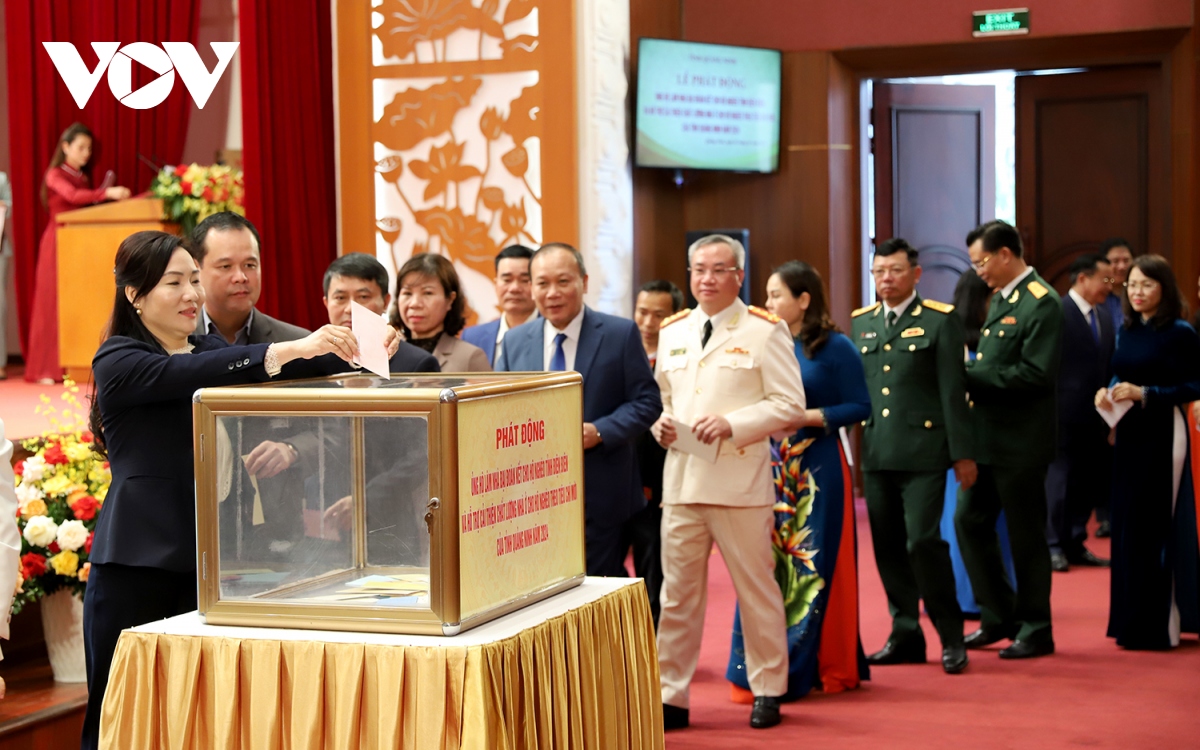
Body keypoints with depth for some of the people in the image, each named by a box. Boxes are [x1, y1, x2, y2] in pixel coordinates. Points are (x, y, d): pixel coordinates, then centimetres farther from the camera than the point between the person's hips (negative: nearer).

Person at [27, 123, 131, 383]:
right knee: (54, 301, -5)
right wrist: (106, 193, -37)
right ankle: (47, 369, -3)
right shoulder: (55, 175, -4)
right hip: (59, 241, -6)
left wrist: (104, 196, -5)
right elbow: (73, 196, -25)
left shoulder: (85, 177, 15)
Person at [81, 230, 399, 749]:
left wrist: (351, 351, -20)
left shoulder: (212, 347, 15)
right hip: (139, 564, -5)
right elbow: (192, 373, -22)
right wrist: (294, 350, -33)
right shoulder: (117, 361, -4)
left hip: (208, 556, 5)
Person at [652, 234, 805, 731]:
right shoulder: (672, 331, 14)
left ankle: (767, 691, 21)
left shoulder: (765, 331, -2)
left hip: (740, 483, -4)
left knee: (756, 590, 6)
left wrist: (732, 423, -18)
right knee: (677, 594, 7)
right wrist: (659, 422, 0)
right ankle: (671, 696, 15)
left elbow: (790, 405, -6)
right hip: (680, 480, 4)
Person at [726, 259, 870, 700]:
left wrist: (811, 417, -16)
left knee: (815, 566, 0)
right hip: (768, 468, 4)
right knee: (766, 566, 3)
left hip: (817, 469, -4)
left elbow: (859, 407, -6)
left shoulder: (835, 348, -4)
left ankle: (824, 667, 12)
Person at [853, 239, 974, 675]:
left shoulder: (940, 320, 0)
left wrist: (963, 453, -6)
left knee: (923, 541, -10)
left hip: (922, 451, -5)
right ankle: (905, 635, 18)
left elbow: (953, 390, -3)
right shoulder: (861, 322, 14)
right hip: (875, 454, 5)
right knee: (888, 546, 7)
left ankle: (951, 636, 3)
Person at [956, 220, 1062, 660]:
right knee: (970, 522, 11)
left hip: (1020, 442, -9)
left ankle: (1035, 630, 15)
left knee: (1026, 536, 2)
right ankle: (999, 617, 22)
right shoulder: (1001, 298, 13)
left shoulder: (1041, 303, -15)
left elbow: (1036, 375, -23)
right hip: (986, 437, 9)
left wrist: (972, 377, -19)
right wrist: (969, 374, 0)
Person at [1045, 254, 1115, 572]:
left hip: (1094, 417, 7)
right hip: (1065, 415, -7)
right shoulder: (1058, 312, -12)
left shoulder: (1104, 317, 13)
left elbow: (1106, 366, 14)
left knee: (1086, 483, 12)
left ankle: (1075, 544, 21)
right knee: (1059, 479, 0)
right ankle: (1053, 546, 9)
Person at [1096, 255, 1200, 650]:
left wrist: (1143, 393, -20)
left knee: (1155, 528, -4)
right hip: (1128, 434, 7)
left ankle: (1158, 625, 5)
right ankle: (1132, 621, 18)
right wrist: (1107, 392, -5)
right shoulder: (1128, 330, 10)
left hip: (1162, 436, -7)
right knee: (1126, 525, 8)